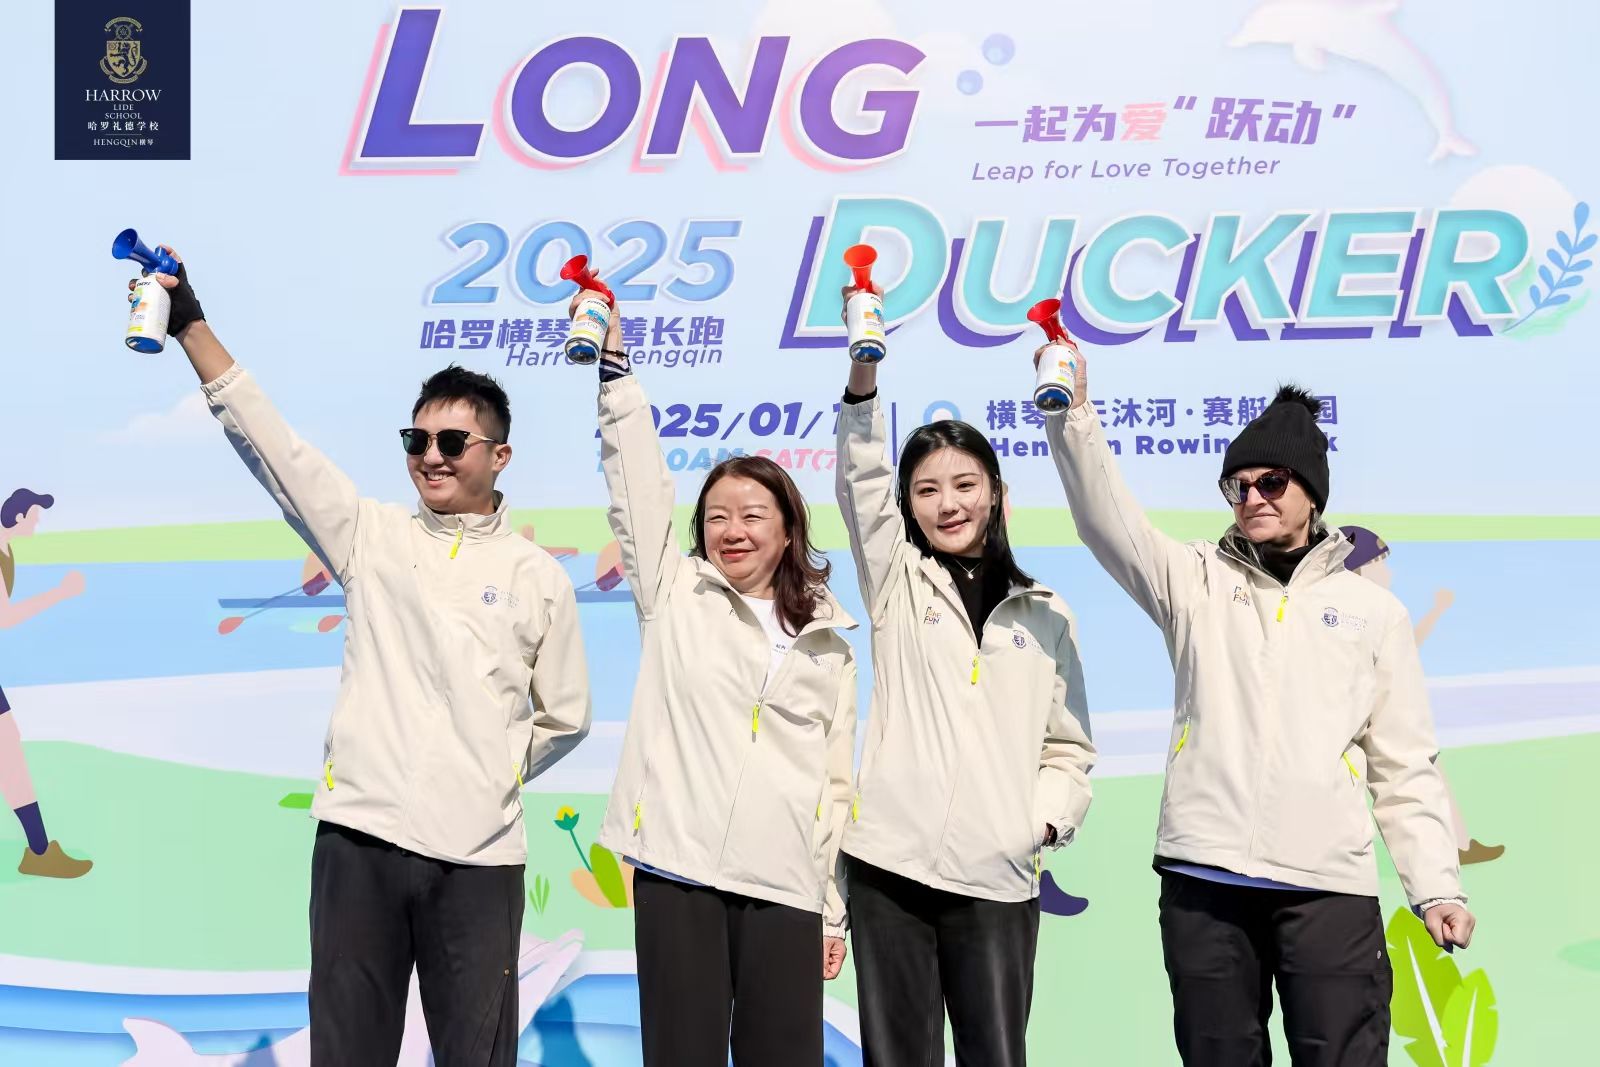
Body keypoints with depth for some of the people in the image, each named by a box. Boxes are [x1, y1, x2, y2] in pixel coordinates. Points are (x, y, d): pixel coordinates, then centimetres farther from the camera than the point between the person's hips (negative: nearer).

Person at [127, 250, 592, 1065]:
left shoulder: (539, 579, 5)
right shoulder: (371, 535, 7)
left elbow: (564, 716, 13)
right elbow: (266, 440, 1)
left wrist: (489, 779, 5)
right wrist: (190, 325, -4)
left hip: (477, 854, -1)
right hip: (358, 837, 1)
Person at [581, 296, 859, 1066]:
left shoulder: (828, 642, 14)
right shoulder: (674, 594, 11)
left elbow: (836, 781, 13)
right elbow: (638, 484, 0)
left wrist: (834, 910, 9)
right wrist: (612, 366, -7)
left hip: (785, 885, 1)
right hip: (678, 868, -1)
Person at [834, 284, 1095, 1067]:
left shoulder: (1043, 615, 12)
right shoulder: (897, 584, 9)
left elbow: (1070, 747, 15)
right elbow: (862, 483, -6)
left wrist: (1046, 819, -4)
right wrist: (863, 370, -20)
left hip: (997, 879, 1)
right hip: (889, 866, 0)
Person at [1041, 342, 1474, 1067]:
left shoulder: (1373, 611, 12)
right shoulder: (1197, 581, 11)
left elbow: (1406, 767, 11)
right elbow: (1107, 520, -6)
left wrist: (1436, 886, 3)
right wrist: (1073, 417, -21)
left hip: (1330, 886, 0)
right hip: (1203, 880, 1)